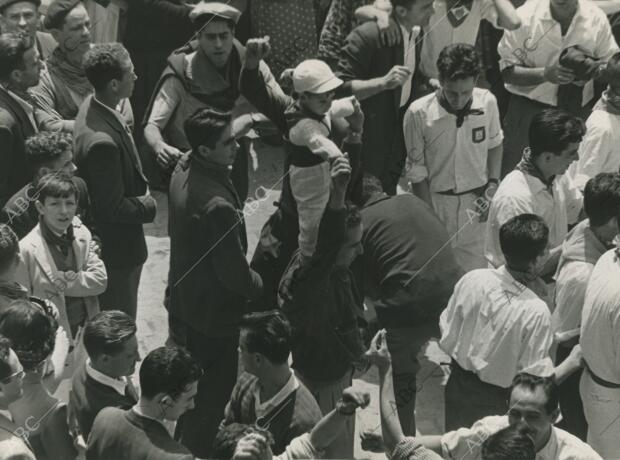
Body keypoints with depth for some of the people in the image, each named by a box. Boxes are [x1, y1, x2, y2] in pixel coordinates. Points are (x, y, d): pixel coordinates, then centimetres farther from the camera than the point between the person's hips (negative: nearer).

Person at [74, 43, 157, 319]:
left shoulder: (93, 106, -5)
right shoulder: (102, 142, -36)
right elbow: (112, 208, -27)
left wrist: (141, 188, 2)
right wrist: (148, 206, -12)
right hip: (116, 247, -10)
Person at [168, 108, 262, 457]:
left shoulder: (184, 172, -10)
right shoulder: (218, 205, -37)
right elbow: (234, 271, -26)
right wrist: (259, 286, -9)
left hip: (184, 300, 9)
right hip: (214, 312, -9)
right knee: (214, 390, 13)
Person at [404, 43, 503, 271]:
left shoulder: (487, 102, -8)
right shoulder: (419, 113, -16)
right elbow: (417, 173, -7)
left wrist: (493, 183, 1)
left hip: (476, 202, 2)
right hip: (435, 201, -2)